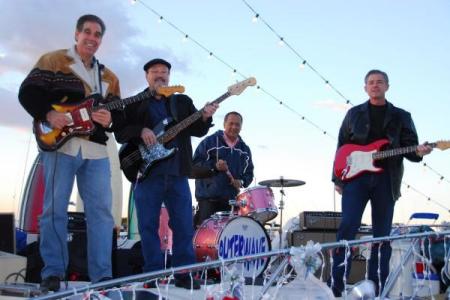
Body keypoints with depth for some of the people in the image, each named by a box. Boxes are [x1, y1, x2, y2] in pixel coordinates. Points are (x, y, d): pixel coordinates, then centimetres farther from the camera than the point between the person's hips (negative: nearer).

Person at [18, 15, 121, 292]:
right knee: (55, 208, -2)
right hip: (60, 143, -4)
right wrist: (48, 115, -18)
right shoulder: (53, 60, 6)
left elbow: (121, 114, 15)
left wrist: (110, 120, -8)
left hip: (96, 149, 4)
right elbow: (27, 92, -3)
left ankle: (102, 274, 3)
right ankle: (53, 273, 5)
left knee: (101, 210, -1)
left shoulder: (109, 77, 19)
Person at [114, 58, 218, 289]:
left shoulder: (183, 102, 16)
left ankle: (184, 274, 10)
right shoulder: (135, 104, 11)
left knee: (184, 225, 2)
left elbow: (197, 131, 6)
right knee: (148, 225, 2)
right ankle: (153, 275, 10)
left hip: (177, 173, 2)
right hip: (146, 171, -1)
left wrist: (204, 118, -15)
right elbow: (120, 133, 2)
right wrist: (140, 131, -16)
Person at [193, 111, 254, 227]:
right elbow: (195, 163, -5)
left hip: (232, 200, 4)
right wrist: (214, 166, -19)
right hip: (208, 198, -4)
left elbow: (249, 172, 19)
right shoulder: (210, 142, 0)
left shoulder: (244, 149, 15)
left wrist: (242, 181, -1)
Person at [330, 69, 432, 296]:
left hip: (386, 179, 1)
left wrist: (418, 152, -17)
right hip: (355, 176, -1)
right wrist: (337, 178, 5)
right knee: (348, 227, -11)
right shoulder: (354, 113, 14)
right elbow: (342, 147, 12)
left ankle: (376, 289, 11)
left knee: (382, 234, 3)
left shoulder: (401, 116, 13)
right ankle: (337, 287, -6)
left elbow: (409, 147, 7)